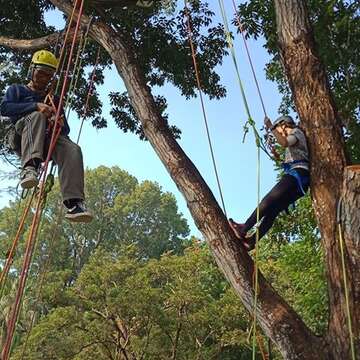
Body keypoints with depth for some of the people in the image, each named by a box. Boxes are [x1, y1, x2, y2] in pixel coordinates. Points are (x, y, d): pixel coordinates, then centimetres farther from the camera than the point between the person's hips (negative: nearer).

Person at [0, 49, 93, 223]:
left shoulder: (53, 99, 33)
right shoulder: (17, 89, 26)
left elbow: (66, 129, 20)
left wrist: (60, 123, -7)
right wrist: (36, 106, -14)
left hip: (48, 138, 2)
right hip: (22, 139, -2)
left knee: (72, 149, -31)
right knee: (37, 116, -34)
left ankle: (74, 204, -45)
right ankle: (29, 167, -52)